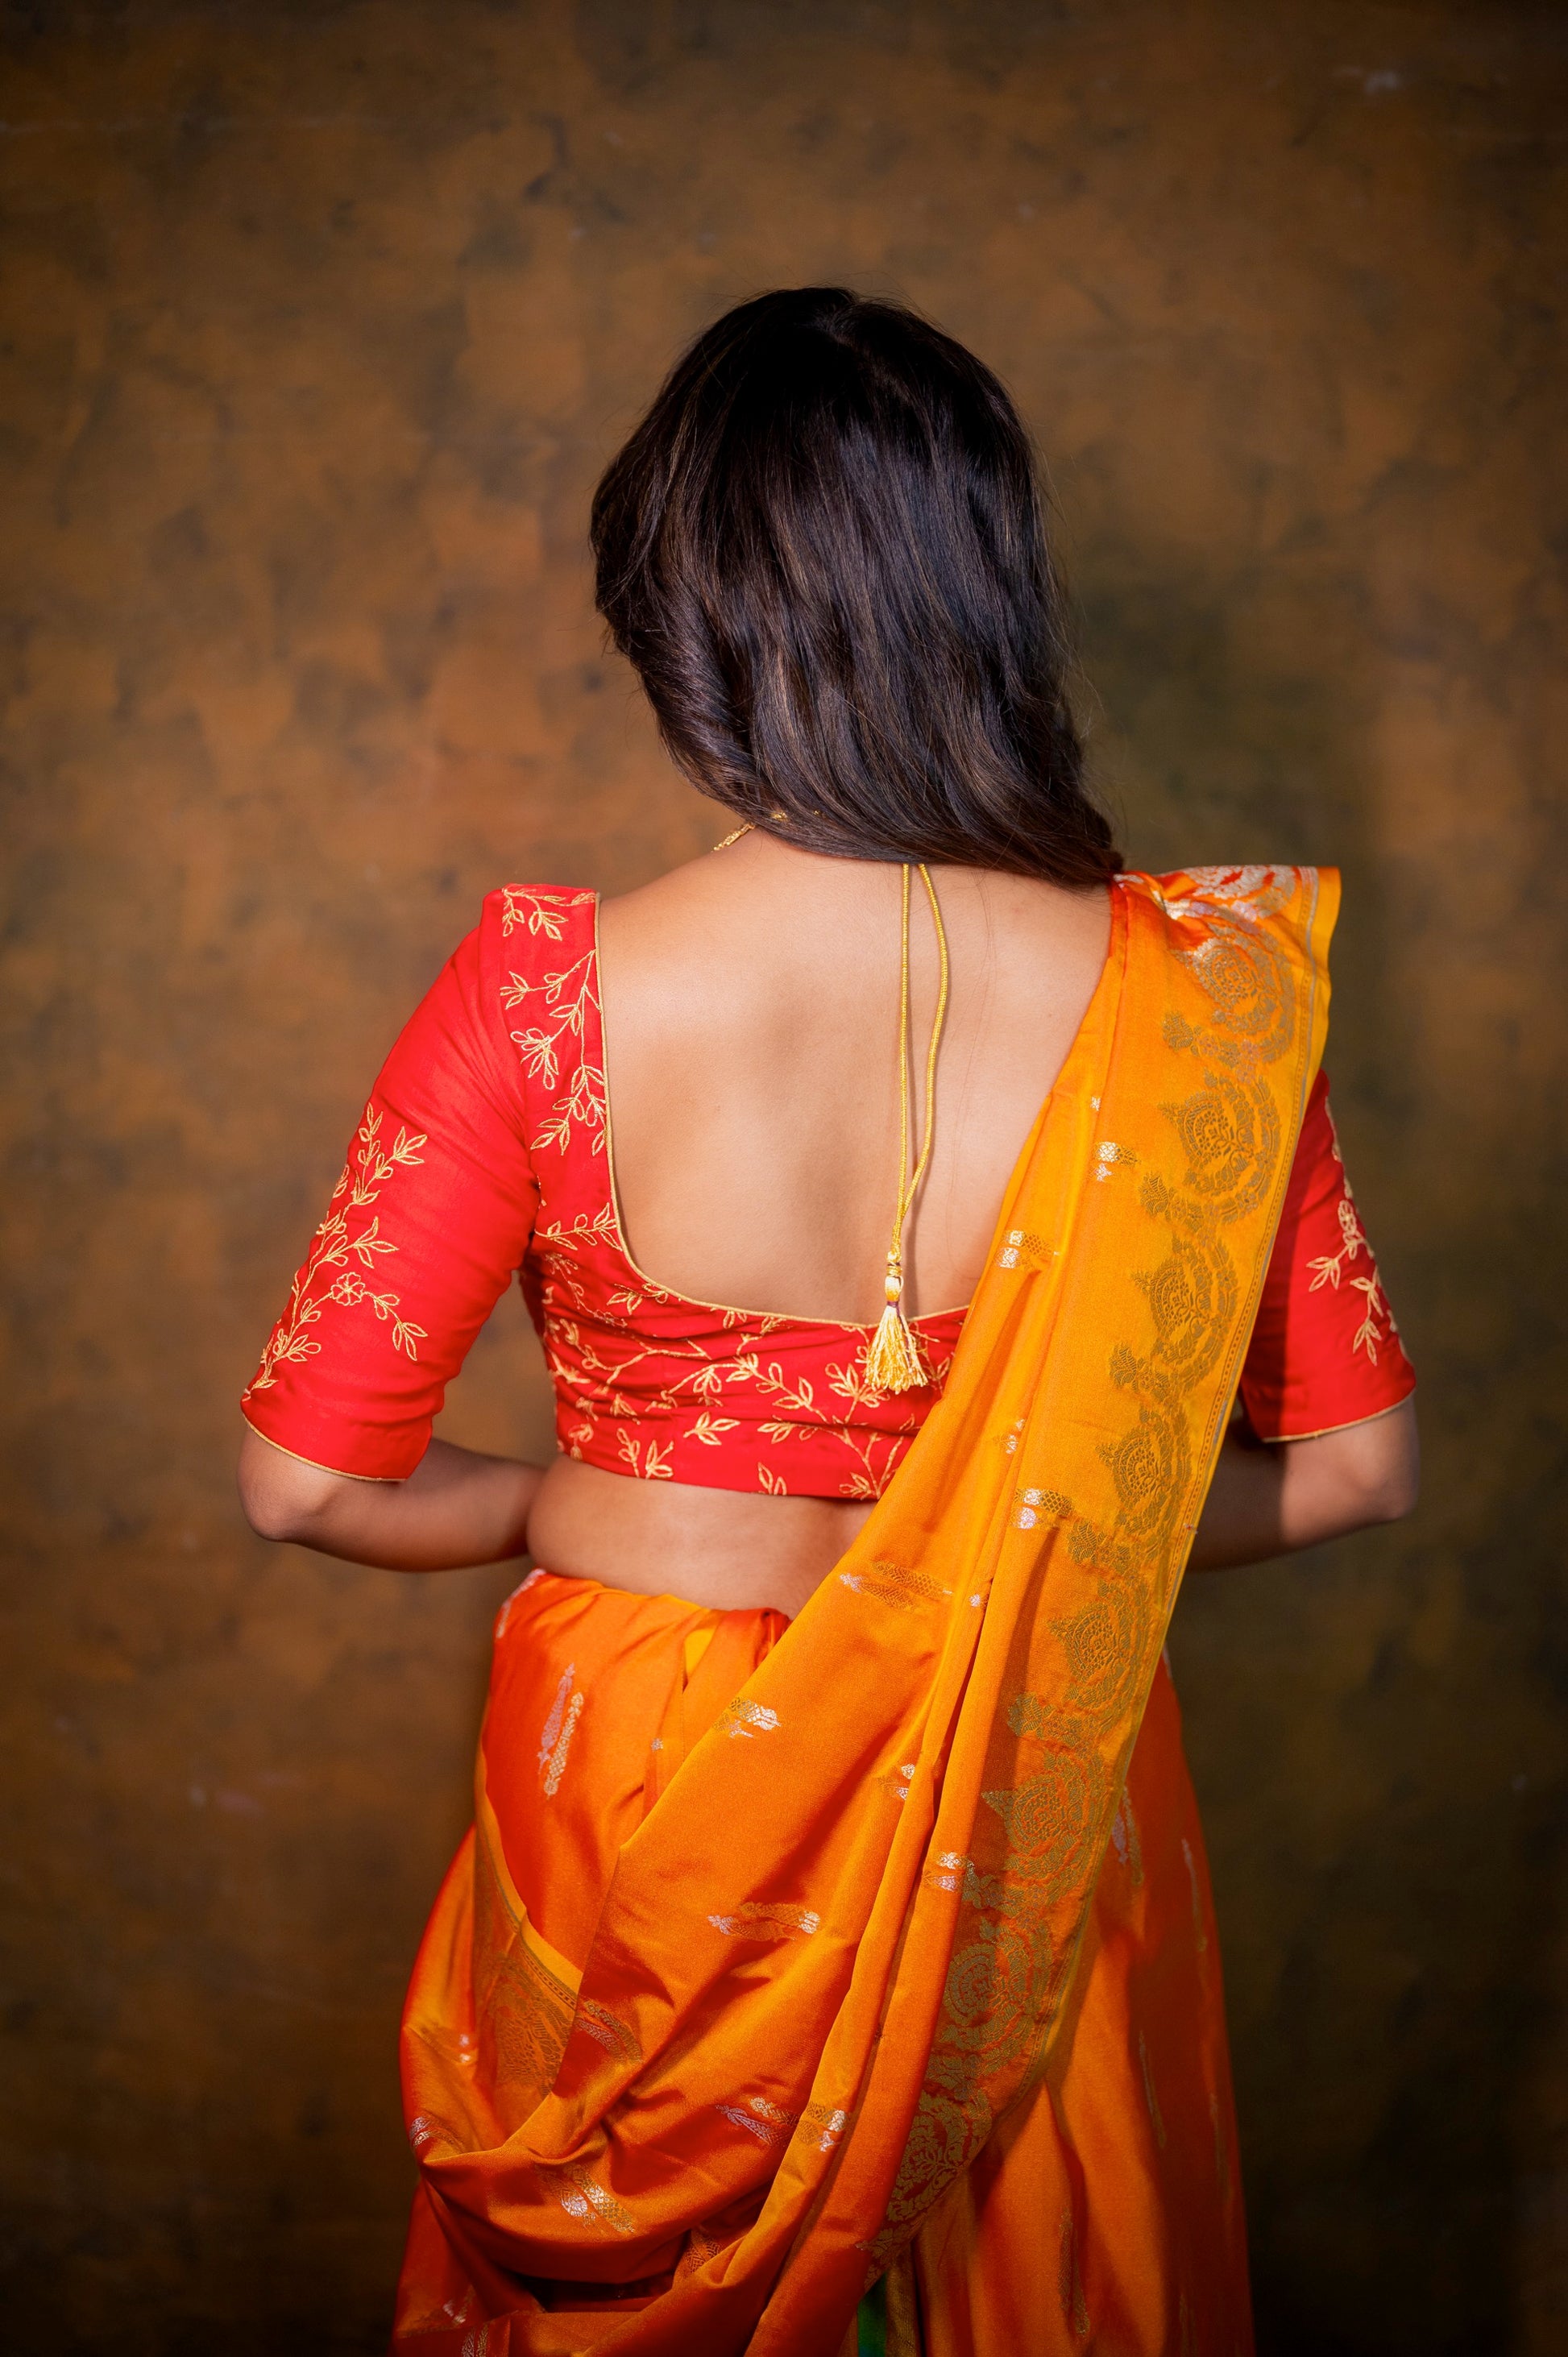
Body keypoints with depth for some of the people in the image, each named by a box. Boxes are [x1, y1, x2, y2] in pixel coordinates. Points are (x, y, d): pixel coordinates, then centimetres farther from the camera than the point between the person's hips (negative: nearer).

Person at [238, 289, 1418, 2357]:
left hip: (643, 1791, 0)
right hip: (1029, 1807, 1)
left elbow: (309, 1479, -14)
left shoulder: (550, 999, -21)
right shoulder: (1186, 997, -17)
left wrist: (564, 1501, 3)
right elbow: (1357, 1463, -7)